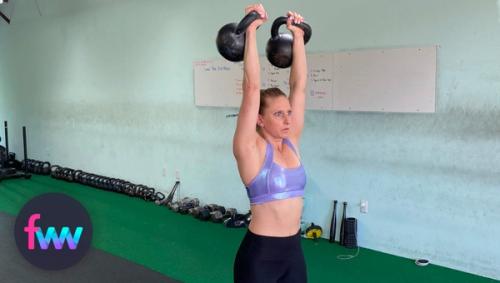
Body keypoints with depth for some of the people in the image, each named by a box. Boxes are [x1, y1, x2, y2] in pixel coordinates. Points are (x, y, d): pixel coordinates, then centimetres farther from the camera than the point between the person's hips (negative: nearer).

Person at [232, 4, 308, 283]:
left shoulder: (291, 141, 3)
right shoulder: (251, 148, -13)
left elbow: (300, 85, 2)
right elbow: (252, 88, -20)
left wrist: (298, 35, 4)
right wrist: (252, 31, -18)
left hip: (293, 251, 6)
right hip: (260, 254, -6)